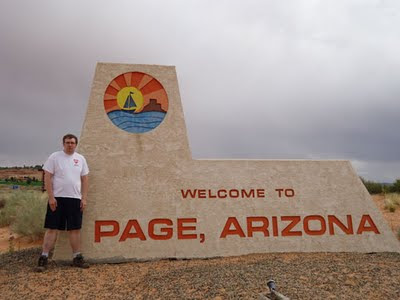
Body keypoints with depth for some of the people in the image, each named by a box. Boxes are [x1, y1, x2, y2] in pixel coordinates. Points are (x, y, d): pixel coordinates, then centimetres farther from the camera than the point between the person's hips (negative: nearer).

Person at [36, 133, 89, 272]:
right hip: (57, 198, -3)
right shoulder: (54, 157, -2)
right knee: (52, 228, 0)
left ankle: (77, 257, 16)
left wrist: (84, 198, 3)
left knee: (75, 229, 7)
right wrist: (51, 197, -12)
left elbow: (84, 179, 10)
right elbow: (47, 178, -5)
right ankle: (44, 258, 8)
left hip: (75, 199, 3)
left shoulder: (81, 159, 8)